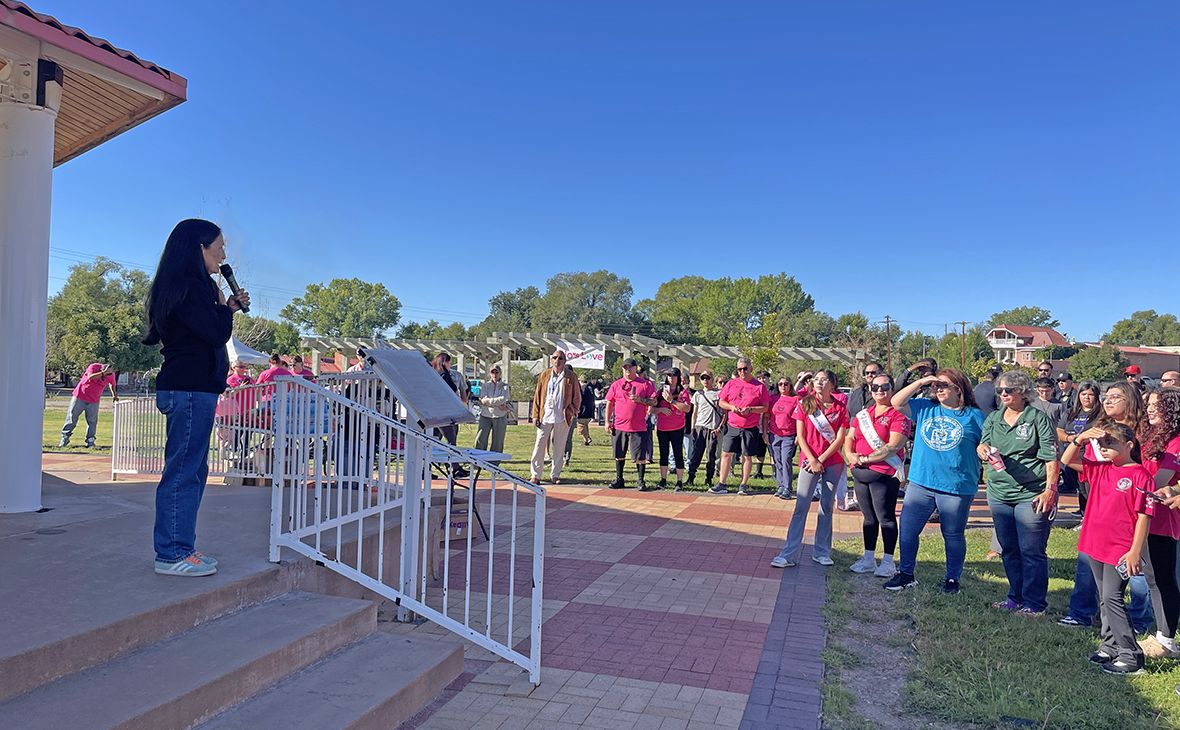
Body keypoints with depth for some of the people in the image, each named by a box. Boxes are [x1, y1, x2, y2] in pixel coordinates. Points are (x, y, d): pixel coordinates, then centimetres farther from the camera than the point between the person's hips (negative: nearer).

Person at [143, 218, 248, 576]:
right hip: (190, 388, -11)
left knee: (192, 470, 14)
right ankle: (172, 554, 0)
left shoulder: (186, 285, 19)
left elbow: (207, 330, 21)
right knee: (183, 471, -6)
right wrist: (227, 307, 0)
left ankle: (179, 547, 21)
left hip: (189, 388, 11)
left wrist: (229, 307, 11)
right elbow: (217, 334, -18)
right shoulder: (189, 286, -13)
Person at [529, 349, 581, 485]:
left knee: (559, 448, 6)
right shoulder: (544, 375, 7)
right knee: (539, 446, 0)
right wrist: (535, 415, 3)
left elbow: (577, 397, 7)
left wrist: (573, 412, -3)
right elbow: (537, 396, 8)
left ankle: (555, 475, 17)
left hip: (563, 418, -1)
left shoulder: (571, 376, 3)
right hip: (545, 417, 1)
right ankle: (535, 475, 7)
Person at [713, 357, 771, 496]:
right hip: (732, 426, 2)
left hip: (750, 428, -2)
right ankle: (721, 484, 9)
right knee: (726, 454, 2)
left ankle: (744, 485, 16)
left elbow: (765, 407, -1)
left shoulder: (760, 386, -1)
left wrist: (750, 409, -16)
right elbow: (721, 402, 9)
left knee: (747, 457, 5)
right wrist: (731, 407, -10)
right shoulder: (731, 383, 6)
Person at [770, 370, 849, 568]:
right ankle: (789, 554, -6)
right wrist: (812, 460, -9)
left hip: (832, 462, 1)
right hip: (809, 460, -1)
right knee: (801, 507, -5)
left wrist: (821, 459, -10)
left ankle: (822, 552, 17)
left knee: (826, 507, 7)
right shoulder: (804, 404, 2)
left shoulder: (840, 408, 2)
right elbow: (800, 436, -1)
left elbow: (840, 439, -3)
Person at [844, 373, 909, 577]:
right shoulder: (863, 413, 14)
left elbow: (893, 446, -17)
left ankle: (888, 562, 11)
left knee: (885, 517, 0)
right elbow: (849, 438, 14)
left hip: (884, 474, -6)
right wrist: (850, 454, -6)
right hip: (860, 473, 7)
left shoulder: (898, 414, -8)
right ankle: (868, 559, 23)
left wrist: (866, 459, -16)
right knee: (869, 517, 14)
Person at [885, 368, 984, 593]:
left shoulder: (974, 416, 0)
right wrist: (920, 382, -2)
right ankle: (906, 574, 22)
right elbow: (896, 403, 2)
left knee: (953, 536, 10)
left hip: (957, 488, -3)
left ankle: (953, 578, 27)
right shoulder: (925, 408, 8)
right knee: (907, 530, 6)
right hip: (920, 483, 3)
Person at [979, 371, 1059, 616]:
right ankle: (1016, 598, 28)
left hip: (1031, 495, -6)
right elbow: (982, 445, 12)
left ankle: (1034, 604, 9)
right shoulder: (994, 418, 12)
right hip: (999, 494, 6)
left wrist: (1050, 490, -14)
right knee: (1008, 549, 15)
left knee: (1031, 552, -2)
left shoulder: (1038, 418, -4)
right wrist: (983, 450, -13)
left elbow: (1051, 458, -7)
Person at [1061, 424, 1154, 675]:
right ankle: (1110, 648, 27)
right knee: (1106, 599, 16)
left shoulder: (1140, 476, -12)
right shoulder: (1100, 470, 8)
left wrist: (1135, 551, -16)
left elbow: (1144, 516, -14)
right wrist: (1080, 439, -1)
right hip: (1096, 546, 7)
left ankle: (1131, 656, 2)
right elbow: (1067, 461, 15)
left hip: (1121, 550, -7)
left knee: (1112, 598, -8)